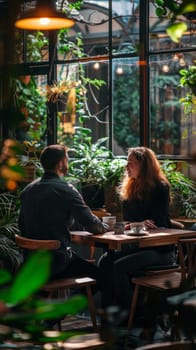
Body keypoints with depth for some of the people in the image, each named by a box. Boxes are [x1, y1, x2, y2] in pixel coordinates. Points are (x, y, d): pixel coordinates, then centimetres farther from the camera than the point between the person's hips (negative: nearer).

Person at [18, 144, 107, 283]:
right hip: (56, 262, -8)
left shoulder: (27, 190, 7)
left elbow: (22, 226, 16)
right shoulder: (66, 190, -15)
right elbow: (92, 225, -13)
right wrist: (103, 227, 9)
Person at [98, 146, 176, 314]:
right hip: (138, 246, 7)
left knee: (120, 266, -28)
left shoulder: (160, 187, -8)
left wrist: (133, 225, -14)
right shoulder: (130, 188, 13)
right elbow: (128, 221, 13)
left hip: (161, 250, -7)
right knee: (105, 261, -20)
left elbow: (158, 223, -11)